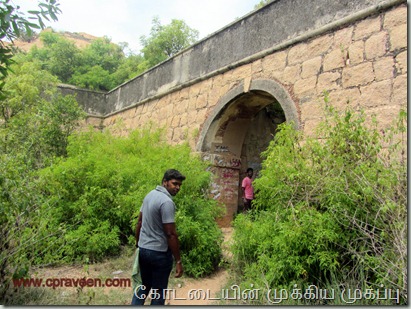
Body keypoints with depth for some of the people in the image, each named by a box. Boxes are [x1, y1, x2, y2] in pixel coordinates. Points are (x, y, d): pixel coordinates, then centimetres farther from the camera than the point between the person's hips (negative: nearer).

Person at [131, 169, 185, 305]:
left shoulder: (150, 195, 4)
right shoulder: (167, 202, -22)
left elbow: (139, 222, 11)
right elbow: (171, 234, -23)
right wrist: (178, 261, -17)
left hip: (143, 249, 8)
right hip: (159, 253, -8)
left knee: (143, 286, 23)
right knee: (159, 292, 10)